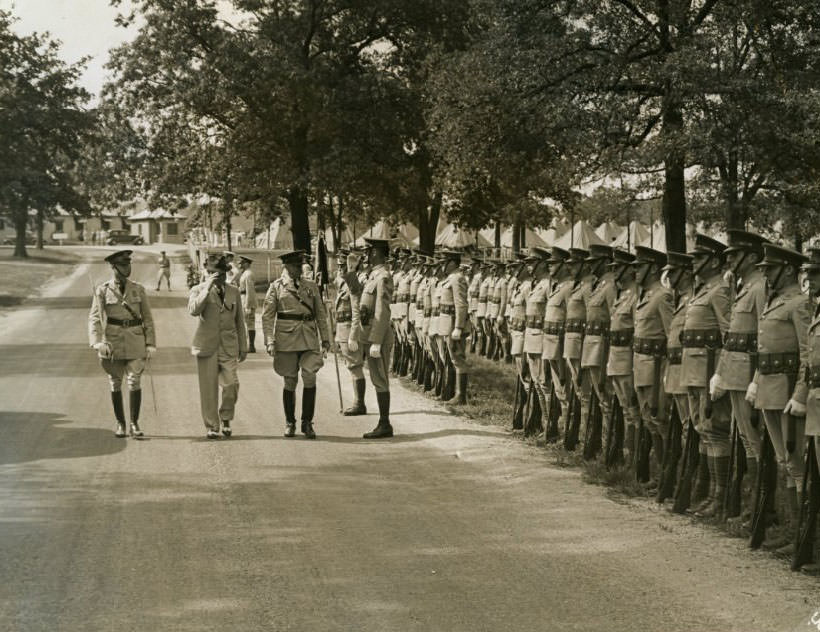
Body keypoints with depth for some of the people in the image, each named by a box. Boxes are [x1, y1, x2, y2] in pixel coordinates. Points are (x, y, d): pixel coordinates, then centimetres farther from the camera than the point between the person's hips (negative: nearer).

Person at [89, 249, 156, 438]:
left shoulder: (138, 290, 6)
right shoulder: (102, 291, 0)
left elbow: (147, 318, 7)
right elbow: (94, 318, -6)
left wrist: (150, 343, -1)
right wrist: (98, 342, -20)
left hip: (135, 343, 1)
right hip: (112, 343, 0)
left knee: (134, 382, -6)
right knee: (115, 384, 6)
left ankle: (135, 423, 5)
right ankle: (120, 424, 17)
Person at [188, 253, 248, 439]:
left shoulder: (233, 292, 11)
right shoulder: (198, 290, 1)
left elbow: (240, 321, 16)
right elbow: (193, 310, -20)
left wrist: (243, 347, 15)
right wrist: (208, 288, -22)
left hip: (229, 347, 2)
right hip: (207, 345, -2)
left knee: (231, 385, -10)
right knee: (209, 389, 0)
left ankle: (225, 418, 14)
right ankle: (211, 426, 12)